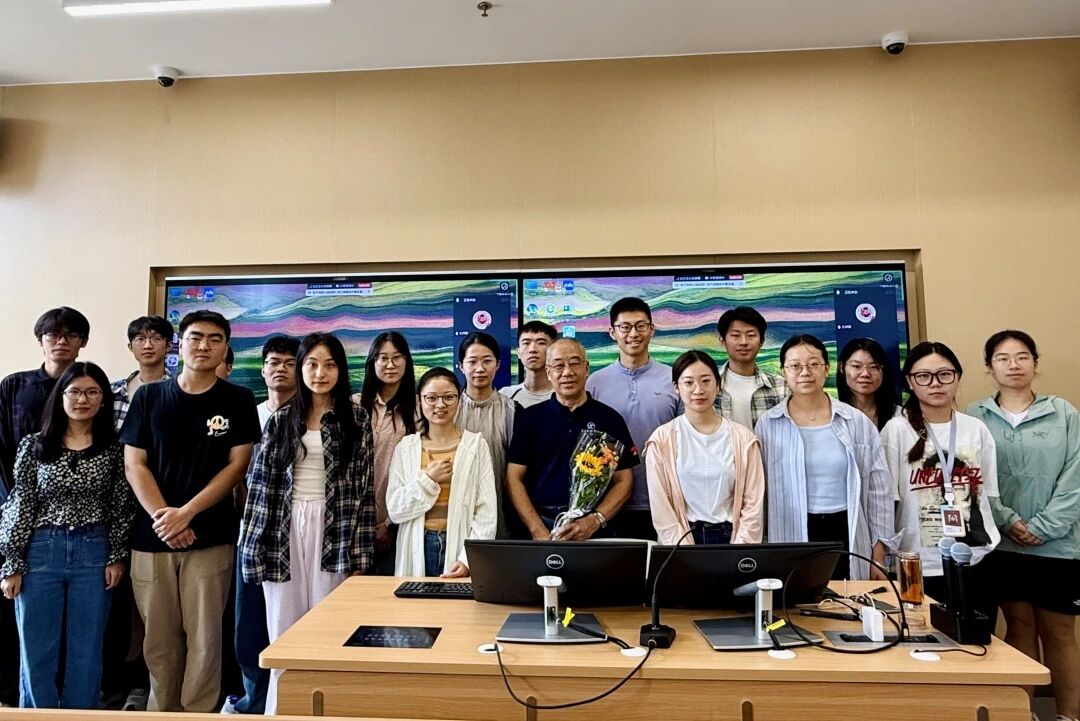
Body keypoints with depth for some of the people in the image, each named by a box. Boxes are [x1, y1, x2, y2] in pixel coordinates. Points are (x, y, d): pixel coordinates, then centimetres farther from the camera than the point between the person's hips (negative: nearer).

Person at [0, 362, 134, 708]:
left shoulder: (113, 449, 1)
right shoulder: (34, 445, 2)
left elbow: (121, 507, 2)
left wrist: (116, 557, -2)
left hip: (94, 553, 0)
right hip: (41, 551, 0)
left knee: (86, 651, 9)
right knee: (37, 650, 9)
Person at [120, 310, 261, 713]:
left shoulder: (238, 401, 2)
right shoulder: (148, 397, 7)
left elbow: (237, 465, -3)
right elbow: (134, 464, 3)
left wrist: (186, 512, -11)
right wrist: (162, 515, -10)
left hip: (211, 538, -2)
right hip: (151, 535, 2)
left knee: (204, 638, 2)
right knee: (159, 638, 10)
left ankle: (198, 713, 17)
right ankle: (160, 711, 27)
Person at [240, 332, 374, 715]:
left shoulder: (355, 418, 1)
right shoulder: (281, 418, 6)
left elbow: (363, 486, -2)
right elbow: (262, 482, 5)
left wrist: (359, 552, -6)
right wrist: (256, 543, -1)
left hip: (334, 530, -2)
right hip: (285, 530, 2)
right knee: (284, 629, 8)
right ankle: (280, 709, 22)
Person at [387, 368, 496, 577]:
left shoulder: (476, 444, -3)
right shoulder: (405, 447, 3)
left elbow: (486, 512, -7)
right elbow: (394, 510, 0)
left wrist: (468, 559, -17)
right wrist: (427, 480, -13)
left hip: (460, 544, -1)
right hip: (418, 547, 2)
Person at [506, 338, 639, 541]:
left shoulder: (610, 418, 6)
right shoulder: (529, 417, 6)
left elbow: (624, 481, 5)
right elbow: (514, 479, 3)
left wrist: (594, 521, -11)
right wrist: (539, 532, -8)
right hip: (542, 524, 0)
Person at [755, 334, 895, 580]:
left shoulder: (857, 422, 3)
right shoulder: (768, 424, -1)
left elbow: (878, 489, 6)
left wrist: (879, 554, 5)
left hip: (847, 536, 1)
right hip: (791, 539, -1)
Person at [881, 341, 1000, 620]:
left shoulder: (977, 429, 4)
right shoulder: (897, 430, -9)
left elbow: (987, 495, 13)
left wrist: (988, 537, 11)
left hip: (978, 560, 4)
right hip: (922, 566, -4)